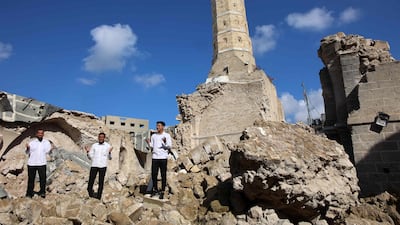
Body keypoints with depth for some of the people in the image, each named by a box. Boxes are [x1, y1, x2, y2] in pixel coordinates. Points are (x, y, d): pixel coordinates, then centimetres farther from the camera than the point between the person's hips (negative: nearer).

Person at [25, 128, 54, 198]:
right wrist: (27, 148, -16)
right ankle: (29, 193, 21)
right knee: (31, 178, 8)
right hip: (32, 163, 0)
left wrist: (51, 149, -13)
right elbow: (28, 152, 3)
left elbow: (47, 151, 5)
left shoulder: (46, 142, 5)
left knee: (43, 178, 0)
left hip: (42, 163, 0)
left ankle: (42, 192, 11)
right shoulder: (32, 142, 1)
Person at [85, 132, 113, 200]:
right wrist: (88, 151, -7)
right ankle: (90, 192, 21)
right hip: (94, 165, 2)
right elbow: (90, 157, 10)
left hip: (103, 166, -1)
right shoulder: (94, 145, 9)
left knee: (101, 181, 3)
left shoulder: (108, 146, 4)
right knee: (91, 180, -1)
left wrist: (109, 152, -16)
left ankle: (98, 196, 13)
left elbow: (109, 158, 3)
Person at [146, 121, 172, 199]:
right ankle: (155, 189, 23)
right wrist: (149, 143, -3)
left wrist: (165, 142, -24)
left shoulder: (167, 135, 1)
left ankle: (162, 192, 8)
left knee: (163, 175, 1)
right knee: (153, 174, 6)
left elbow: (169, 146, -5)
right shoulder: (153, 135, 14)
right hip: (155, 157, 4)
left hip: (163, 158, -4)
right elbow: (152, 147, 16)